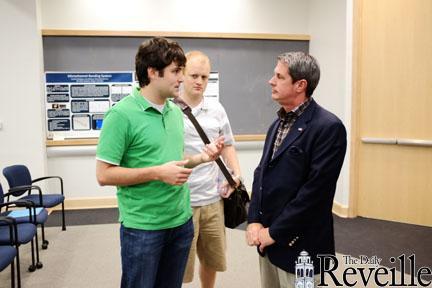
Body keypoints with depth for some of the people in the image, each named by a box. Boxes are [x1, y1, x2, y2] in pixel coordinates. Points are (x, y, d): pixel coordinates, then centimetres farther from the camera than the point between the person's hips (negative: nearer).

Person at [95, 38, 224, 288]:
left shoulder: (176, 112, 7)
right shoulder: (121, 114, -16)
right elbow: (104, 175, -17)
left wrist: (202, 157, -1)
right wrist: (157, 173, -23)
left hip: (182, 221, 7)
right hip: (143, 227, -6)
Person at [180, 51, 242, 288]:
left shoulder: (216, 109, 6)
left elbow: (227, 145, 17)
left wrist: (236, 174, 5)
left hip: (212, 199, 5)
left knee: (212, 261, 20)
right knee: (179, 268, 8)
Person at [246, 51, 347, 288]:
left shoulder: (328, 127, -16)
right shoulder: (279, 123, 9)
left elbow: (315, 190, -20)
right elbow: (261, 174, 8)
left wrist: (275, 232, -15)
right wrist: (254, 221, -2)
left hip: (298, 245, -7)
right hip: (268, 240, 7)